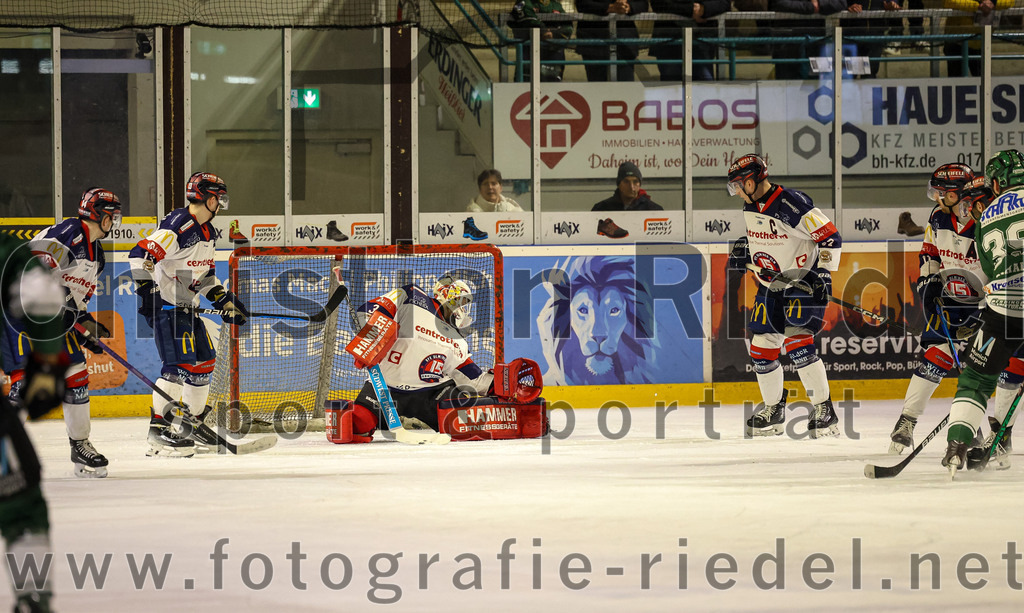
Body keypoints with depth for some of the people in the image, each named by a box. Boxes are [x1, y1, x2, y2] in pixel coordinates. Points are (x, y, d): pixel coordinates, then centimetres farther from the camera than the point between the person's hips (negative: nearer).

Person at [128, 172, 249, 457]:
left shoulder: (208, 232, 11)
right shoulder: (177, 227, -21)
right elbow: (140, 255, -26)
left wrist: (224, 300, 14)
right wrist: (147, 291, -29)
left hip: (186, 306, 10)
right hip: (164, 304, -10)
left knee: (204, 361, 12)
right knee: (179, 364, -17)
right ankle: (159, 429, -14)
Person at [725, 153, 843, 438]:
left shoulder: (791, 204, -24)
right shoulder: (750, 205, 3)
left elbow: (831, 238, -22)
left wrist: (823, 273, -24)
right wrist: (744, 248, 9)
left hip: (803, 283, -8)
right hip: (770, 285, 8)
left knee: (797, 341, -22)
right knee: (762, 348, 7)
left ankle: (825, 410, -15)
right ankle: (773, 410, 25)